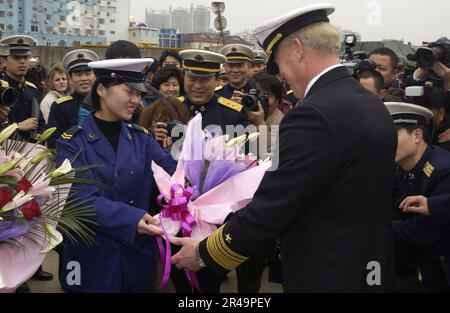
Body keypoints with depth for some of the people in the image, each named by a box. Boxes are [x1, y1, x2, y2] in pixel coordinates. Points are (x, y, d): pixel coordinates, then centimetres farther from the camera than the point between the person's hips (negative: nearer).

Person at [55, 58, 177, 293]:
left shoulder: (141, 138, 5)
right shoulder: (72, 143, -8)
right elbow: (84, 199, -19)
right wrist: (131, 219, -34)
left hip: (137, 257, 4)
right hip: (92, 259, -3)